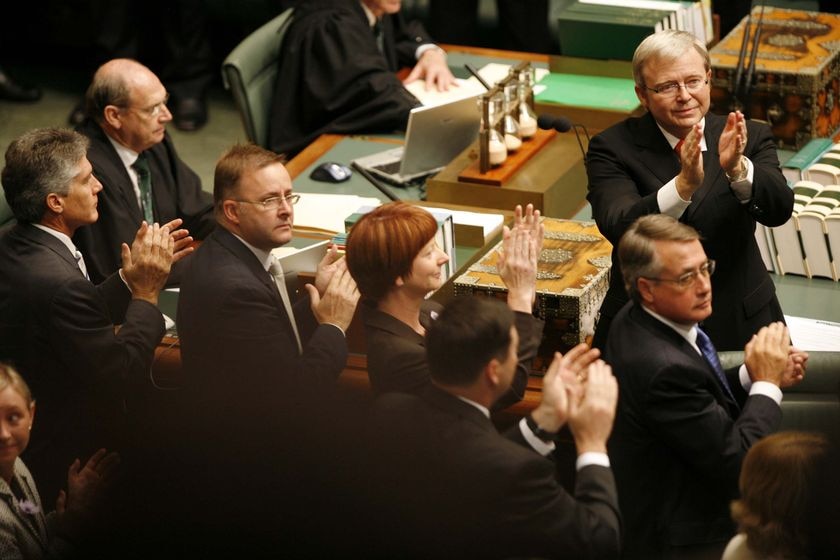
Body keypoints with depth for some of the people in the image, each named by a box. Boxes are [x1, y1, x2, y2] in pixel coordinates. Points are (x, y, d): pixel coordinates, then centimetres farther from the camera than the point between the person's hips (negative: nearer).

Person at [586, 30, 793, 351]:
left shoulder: (750, 139, 3)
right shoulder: (614, 148, -5)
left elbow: (779, 210, -13)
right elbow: (619, 228, -20)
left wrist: (737, 168, -33)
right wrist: (684, 184, -35)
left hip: (738, 325, 2)